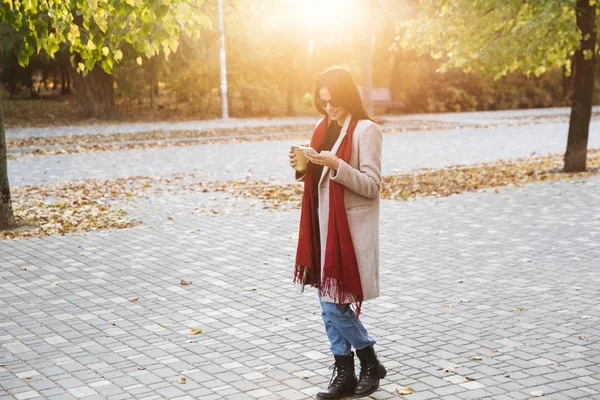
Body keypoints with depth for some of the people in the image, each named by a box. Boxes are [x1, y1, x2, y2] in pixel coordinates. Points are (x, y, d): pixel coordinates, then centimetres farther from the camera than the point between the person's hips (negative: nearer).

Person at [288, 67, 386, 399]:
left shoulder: (365, 130, -10)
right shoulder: (324, 127, 12)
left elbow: (371, 186, -14)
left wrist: (336, 165, -25)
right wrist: (303, 167, -2)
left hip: (351, 227, -7)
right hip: (324, 223, 7)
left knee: (334, 300, -7)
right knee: (328, 300, 8)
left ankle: (370, 364, 13)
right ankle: (344, 373, 17)